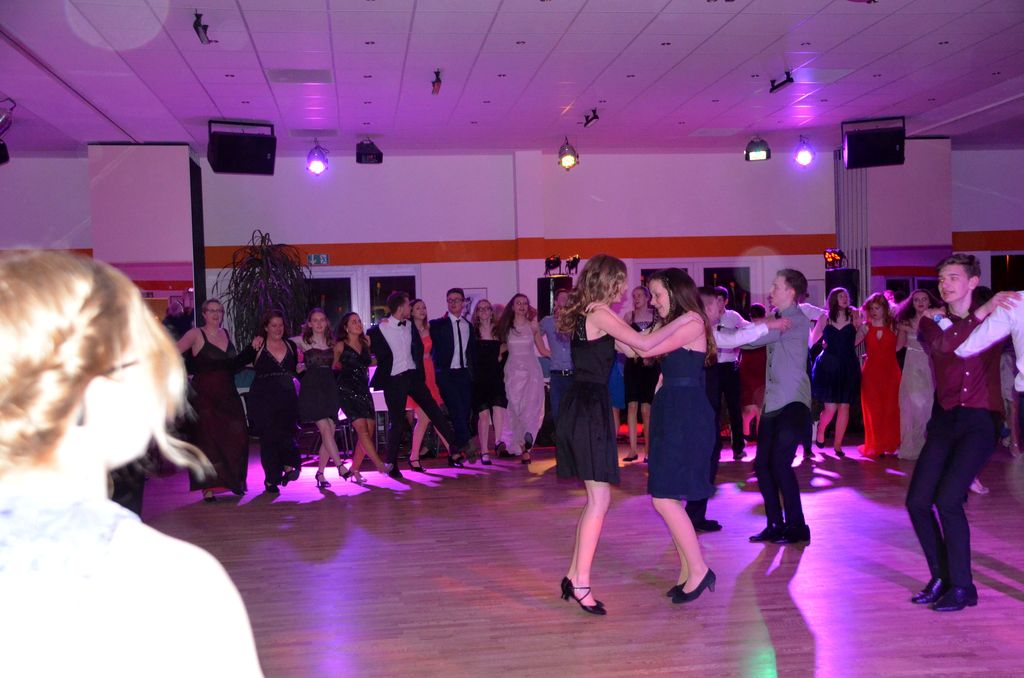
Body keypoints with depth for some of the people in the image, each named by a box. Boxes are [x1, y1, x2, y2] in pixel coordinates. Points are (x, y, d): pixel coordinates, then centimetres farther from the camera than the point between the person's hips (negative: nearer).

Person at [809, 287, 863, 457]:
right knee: (830, 408, -7)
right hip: (828, 366, -2)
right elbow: (812, 340, 5)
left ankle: (838, 444, 12)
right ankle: (820, 429, 26)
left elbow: (855, 341, 6)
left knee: (844, 406, 0)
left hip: (848, 367, 2)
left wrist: (861, 326, 1)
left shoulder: (853, 316, 4)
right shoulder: (825, 318, 3)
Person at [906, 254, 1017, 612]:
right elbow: (944, 347, -12)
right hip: (945, 421, 3)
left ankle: (962, 586, -2)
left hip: (979, 421, -3)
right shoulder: (933, 322, 9)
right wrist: (982, 313, -16)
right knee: (917, 501, -5)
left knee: (948, 499, -17)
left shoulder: (996, 317, 9)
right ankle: (941, 578, 14)